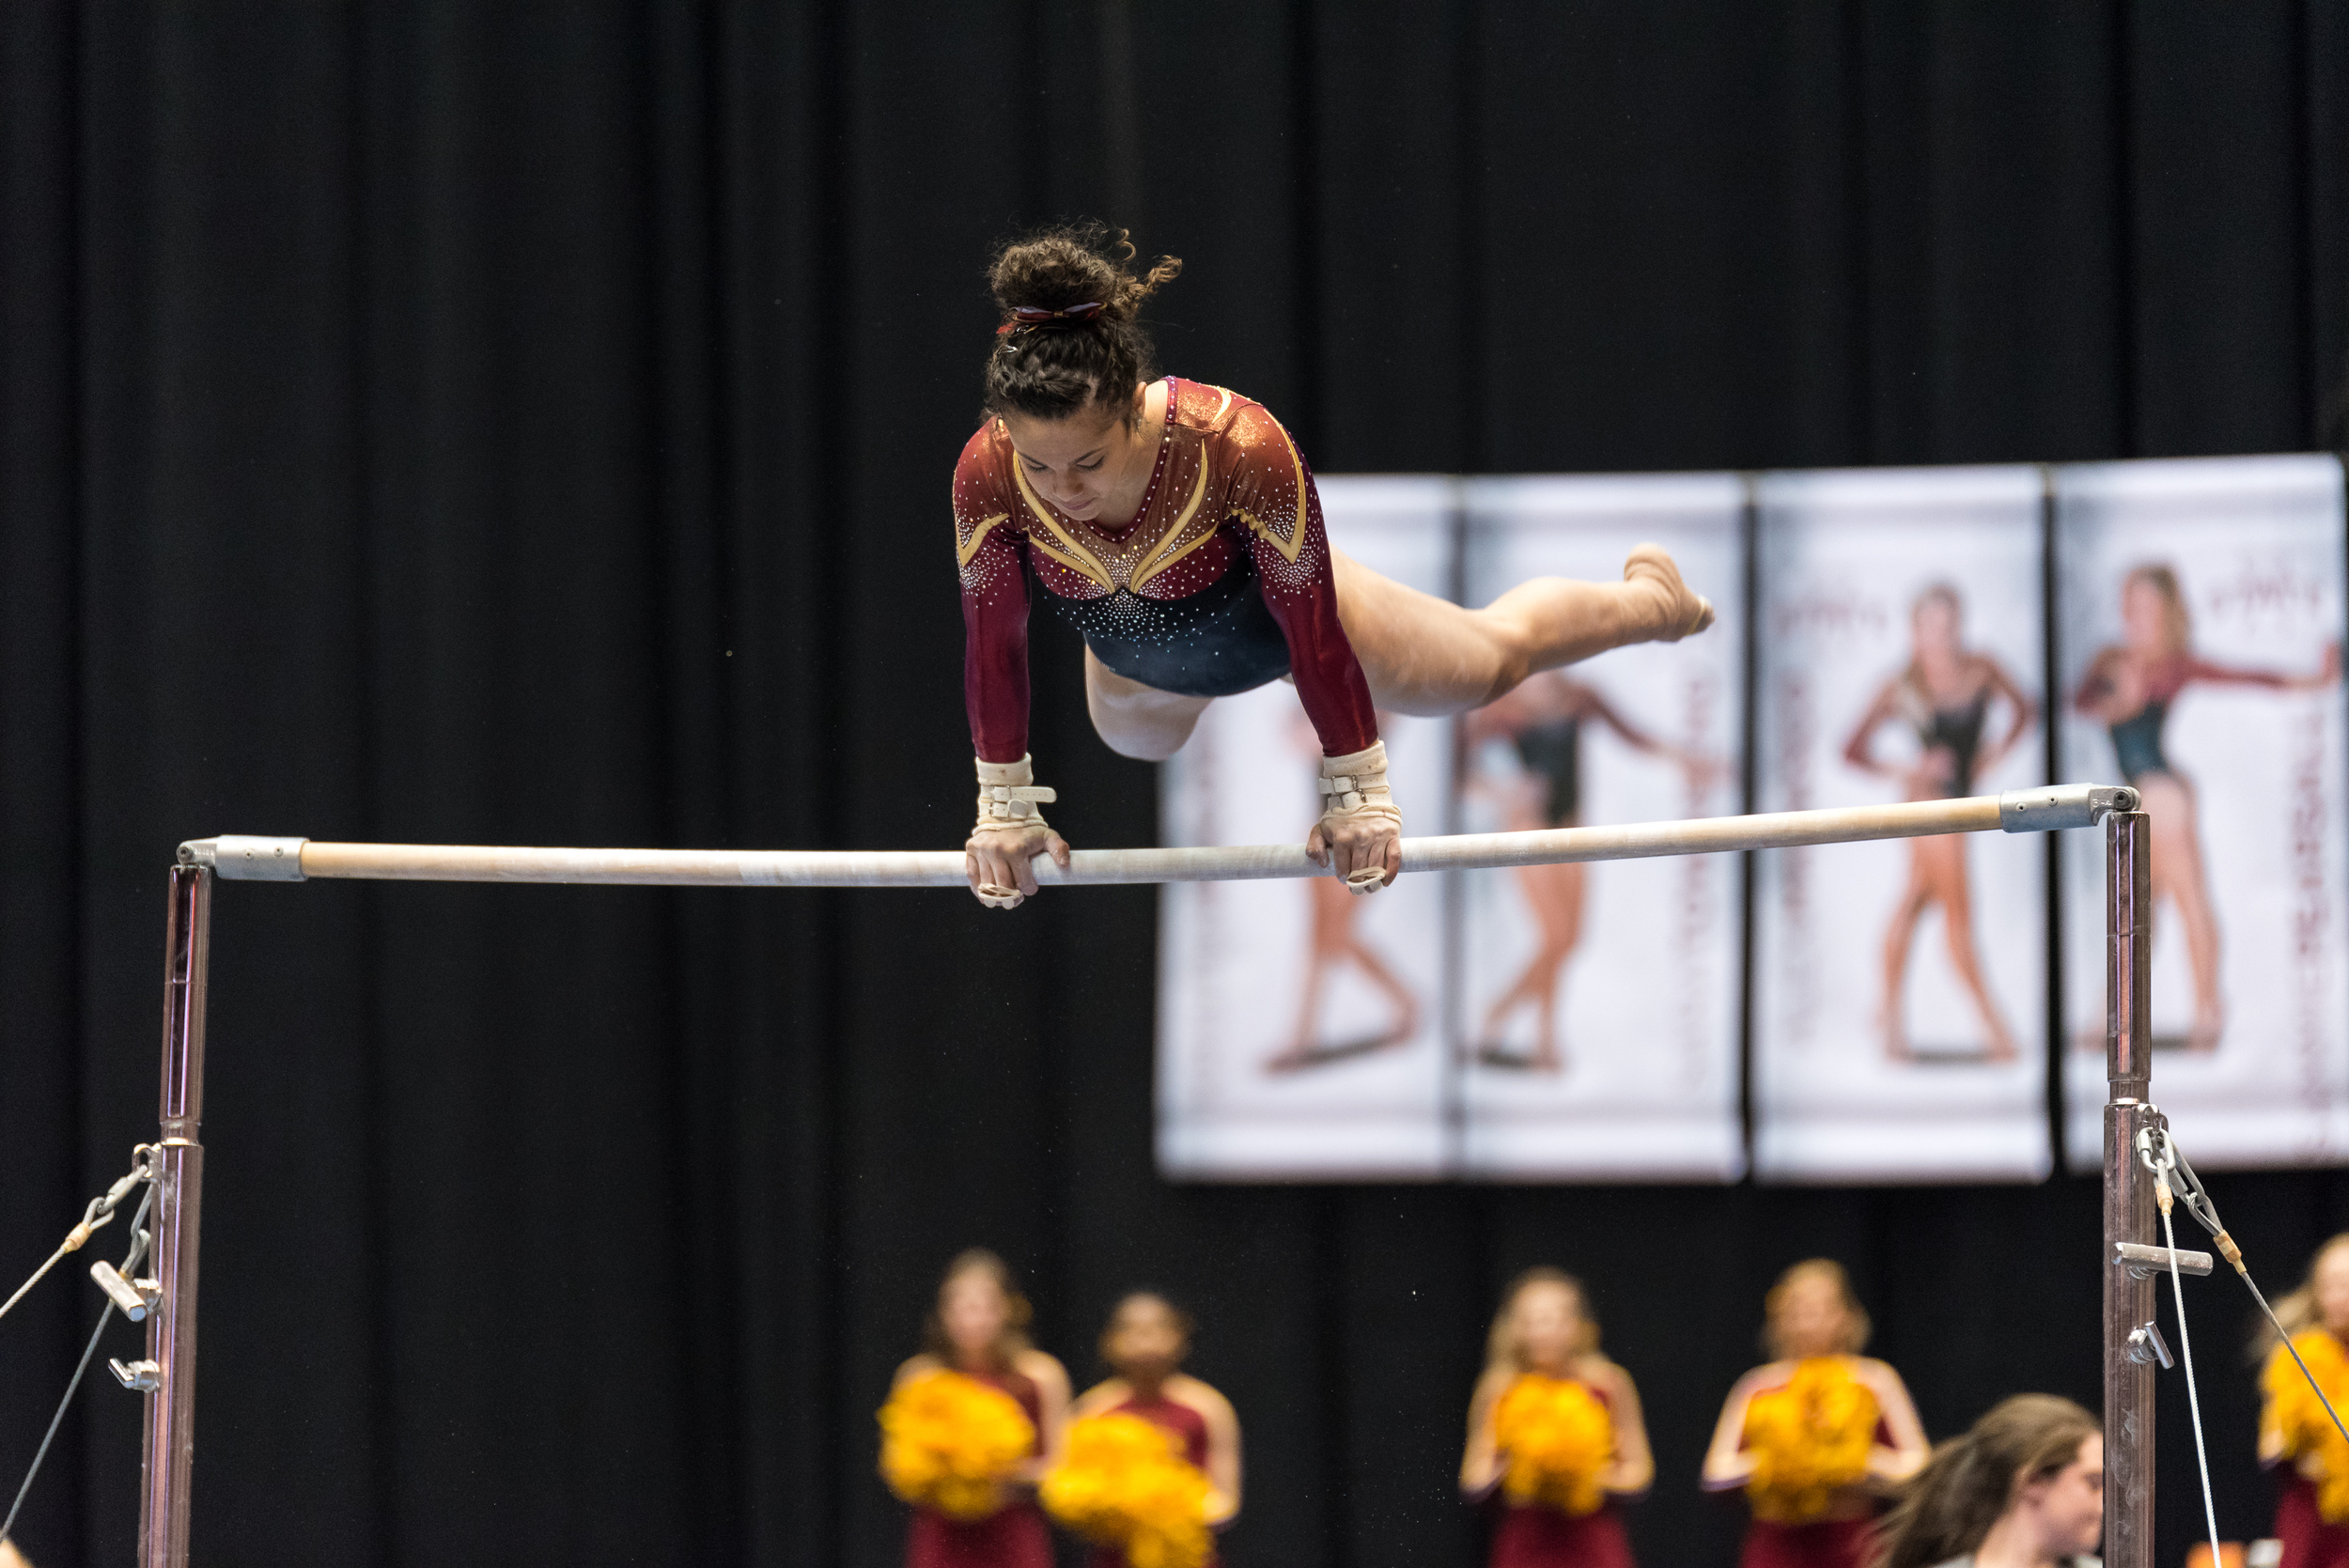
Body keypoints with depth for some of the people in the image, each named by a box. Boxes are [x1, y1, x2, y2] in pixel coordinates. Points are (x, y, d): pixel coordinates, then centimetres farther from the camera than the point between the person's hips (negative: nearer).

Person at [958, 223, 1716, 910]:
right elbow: (993, 644, -22)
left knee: (1494, 657, 25)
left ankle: (1650, 595, 58)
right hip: (1132, 649, 3)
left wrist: (1359, 796, -24)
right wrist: (1004, 808, -14)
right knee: (1136, 738, 40)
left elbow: (1311, 628, -33)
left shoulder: (1238, 445, -46)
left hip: (1272, 615, -3)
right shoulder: (987, 472, -39)